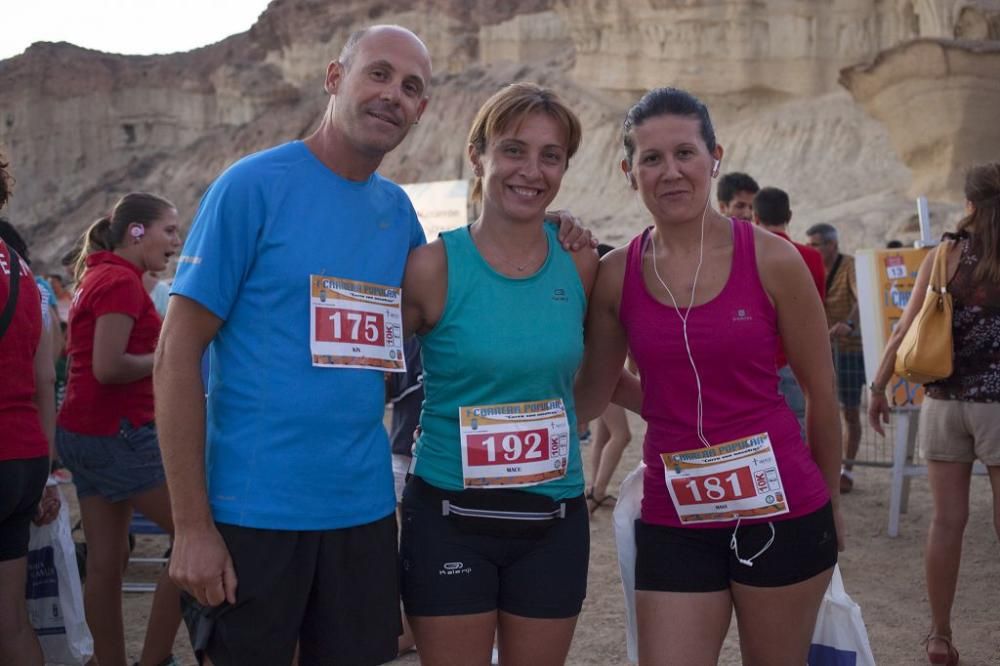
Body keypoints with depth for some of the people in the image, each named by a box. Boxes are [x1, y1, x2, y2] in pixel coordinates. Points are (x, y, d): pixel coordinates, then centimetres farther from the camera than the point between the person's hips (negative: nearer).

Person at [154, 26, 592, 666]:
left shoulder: (398, 209, 6)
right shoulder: (254, 184, -9)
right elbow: (178, 355, -10)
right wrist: (192, 525, -15)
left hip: (365, 510, 5)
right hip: (253, 511, -5)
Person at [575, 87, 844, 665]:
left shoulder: (772, 259, -8)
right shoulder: (616, 275, -1)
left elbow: (821, 392, 3)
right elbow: (591, 396, 9)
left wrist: (828, 502, 12)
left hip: (779, 511, -1)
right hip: (673, 521, 1)